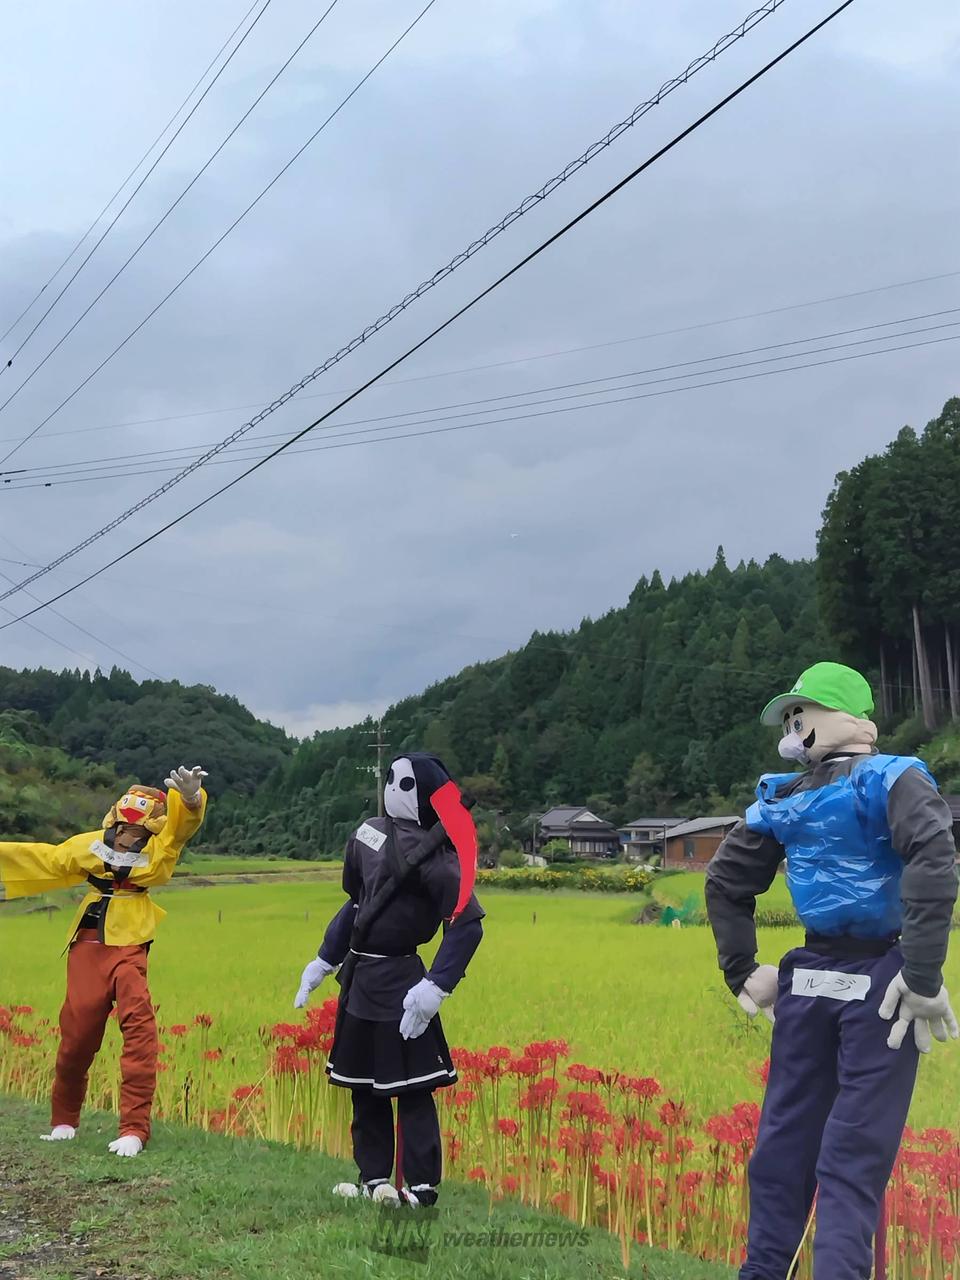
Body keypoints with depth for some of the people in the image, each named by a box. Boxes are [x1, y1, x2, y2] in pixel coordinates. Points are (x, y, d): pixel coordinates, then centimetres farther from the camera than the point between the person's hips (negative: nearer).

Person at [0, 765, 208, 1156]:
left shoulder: (157, 852, -2)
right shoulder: (89, 847, 7)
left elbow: (182, 823, -19)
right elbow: (45, 859, 20)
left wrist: (189, 798, -41)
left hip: (128, 947, -3)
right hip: (88, 946, 3)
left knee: (138, 1023, -21)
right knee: (77, 1032, 5)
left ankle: (134, 1128, -17)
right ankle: (63, 1119, 30)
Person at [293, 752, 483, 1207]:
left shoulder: (426, 853, -19)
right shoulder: (370, 834, 8)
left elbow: (468, 923, -22)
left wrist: (437, 987, -27)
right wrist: (324, 962, 20)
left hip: (397, 981, -9)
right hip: (362, 977, 9)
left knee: (412, 1089, -1)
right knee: (364, 1084, 17)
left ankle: (421, 1185, 8)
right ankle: (374, 1178, 29)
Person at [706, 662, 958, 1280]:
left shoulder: (783, 798, 8)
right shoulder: (893, 781, -7)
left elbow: (725, 882, 12)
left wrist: (742, 971, 15)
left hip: (808, 979, 4)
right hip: (878, 982, -4)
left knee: (784, 1141, 14)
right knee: (852, 1157, -2)